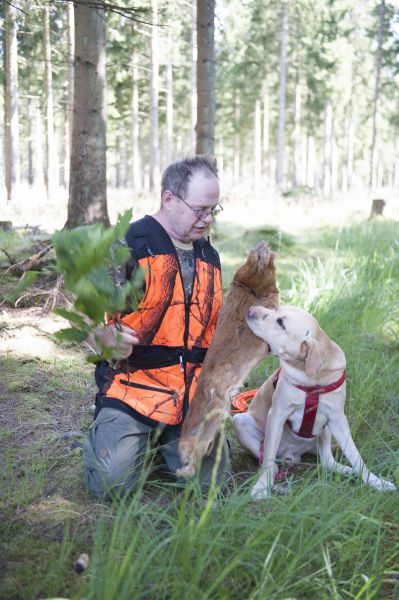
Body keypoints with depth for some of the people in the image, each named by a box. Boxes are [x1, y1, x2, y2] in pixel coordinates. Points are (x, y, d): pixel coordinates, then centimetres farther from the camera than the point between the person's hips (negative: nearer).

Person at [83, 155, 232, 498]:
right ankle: (105, 434, 18)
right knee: (111, 483, -16)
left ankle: (161, 440, 24)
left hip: (193, 398, 5)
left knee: (212, 481, -6)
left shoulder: (209, 256, 15)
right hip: (134, 389, -5)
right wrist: (107, 336, -32)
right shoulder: (128, 245, -8)